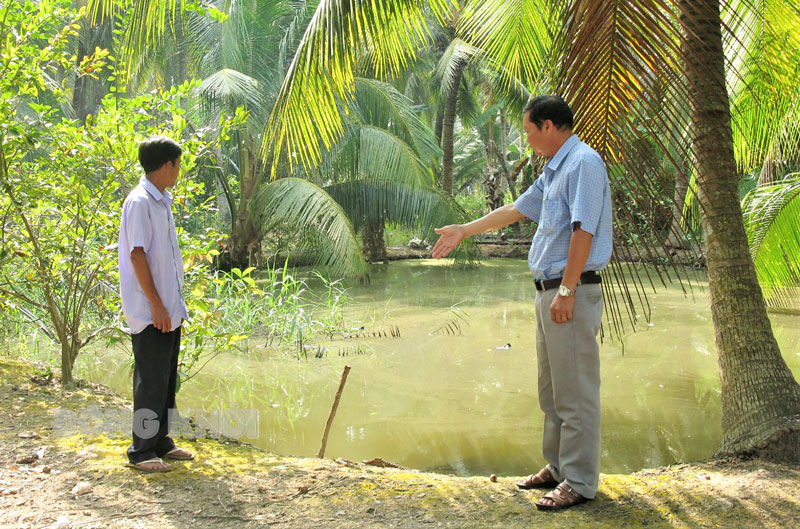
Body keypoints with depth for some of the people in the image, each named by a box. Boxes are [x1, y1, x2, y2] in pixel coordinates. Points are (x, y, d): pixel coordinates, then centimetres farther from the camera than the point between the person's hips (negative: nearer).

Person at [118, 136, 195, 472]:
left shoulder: (161, 202, 15)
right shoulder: (139, 202, -14)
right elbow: (137, 255, -19)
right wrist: (156, 304, -20)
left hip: (168, 310, 9)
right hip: (150, 312, -9)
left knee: (166, 377, 14)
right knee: (151, 380, -4)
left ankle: (160, 442, 25)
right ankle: (141, 452, 6)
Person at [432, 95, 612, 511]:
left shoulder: (584, 163, -12)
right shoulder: (554, 169, 20)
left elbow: (583, 230, -20)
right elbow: (517, 210, 29)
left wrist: (566, 290, -23)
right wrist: (463, 231, 34)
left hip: (571, 292, -10)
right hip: (549, 290, 10)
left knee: (575, 391, -5)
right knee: (551, 389, 16)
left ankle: (580, 482, 1)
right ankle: (558, 468, 26)